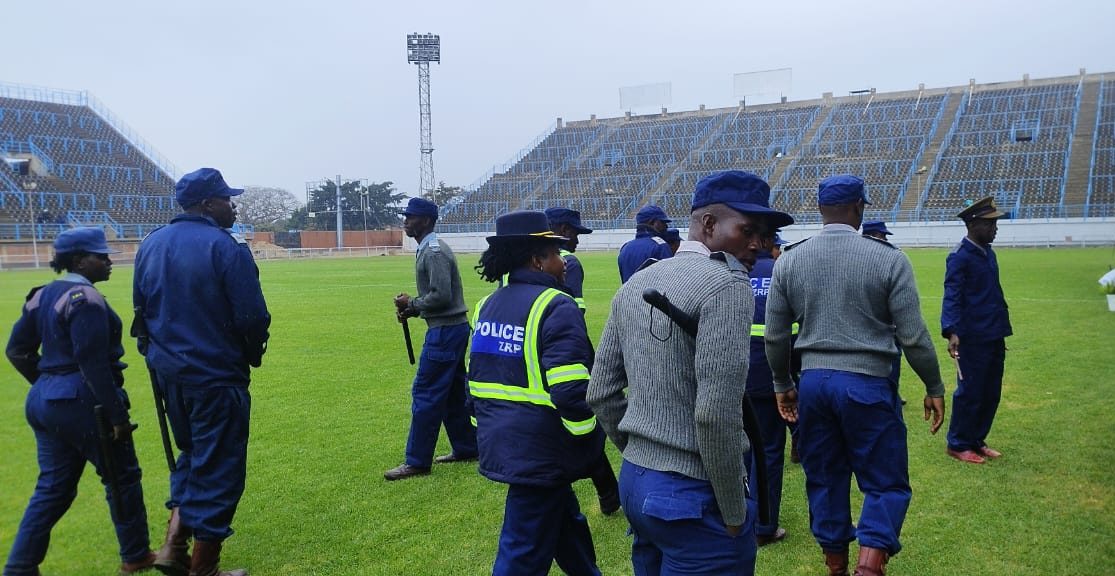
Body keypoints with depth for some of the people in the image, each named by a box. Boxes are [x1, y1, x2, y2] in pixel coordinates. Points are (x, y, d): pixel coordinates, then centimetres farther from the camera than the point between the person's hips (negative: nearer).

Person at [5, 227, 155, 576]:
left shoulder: (42, 295, 11)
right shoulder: (85, 298, -17)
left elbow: (17, 350, 15)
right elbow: (93, 364, -21)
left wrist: (46, 383, 20)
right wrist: (117, 415, -19)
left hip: (44, 400, 9)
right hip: (82, 402, -9)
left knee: (53, 487, 16)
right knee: (122, 478, 7)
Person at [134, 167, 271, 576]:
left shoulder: (150, 244, 6)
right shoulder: (225, 247, -16)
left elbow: (141, 308, 11)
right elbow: (253, 316, -17)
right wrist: (253, 353, 2)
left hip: (167, 370, 7)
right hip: (216, 375, -7)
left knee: (191, 454, 25)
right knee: (217, 467, 5)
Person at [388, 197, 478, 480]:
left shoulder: (435, 252, -16)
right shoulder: (428, 250, 16)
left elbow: (441, 296, -24)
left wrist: (412, 304, -10)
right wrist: (412, 309, 7)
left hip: (445, 331, -10)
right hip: (450, 329, 10)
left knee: (426, 394, -5)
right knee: (453, 392, 16)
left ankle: (417, 462, 2)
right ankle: (466, 448, 26)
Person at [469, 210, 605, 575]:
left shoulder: (488, 305, 9)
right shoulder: (556, 307, -17)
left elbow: (476, 380, 14)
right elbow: (572, 392, -22)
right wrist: (587, 441, -5)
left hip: (501, 445, 8)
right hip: (541, 453, -8)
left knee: (564, 521, 26)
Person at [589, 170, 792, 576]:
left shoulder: (635, 284, 7)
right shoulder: (727, 287, -16)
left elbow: (600, 394, 9)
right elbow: (716, 415, -23)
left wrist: (641, 456, 17)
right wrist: (734, 515, -12)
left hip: (633, 482, 8)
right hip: (693, 497, -7)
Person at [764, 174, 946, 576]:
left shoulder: (789, 261, 0)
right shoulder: (888, 259, -9)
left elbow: (775, 335, 5)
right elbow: (913, 336, -7)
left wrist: (782, 385, 18)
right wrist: (934, 387, 7)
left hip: (813, 382, 4)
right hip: (868, 384, -3)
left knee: (824, 478, 17)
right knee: (885, 482, 9)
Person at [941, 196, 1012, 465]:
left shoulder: (988, 252, 13)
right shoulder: (960, 257, -14)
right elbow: (951, 297, -20)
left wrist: (1002, 330, 19)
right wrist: (951, 332, -31)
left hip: (995, 337, 9)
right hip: (973, 339, -9)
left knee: (992, 393, 15)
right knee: (970, 393, 1)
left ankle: (977, 441, 28)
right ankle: (957, 445, 15)